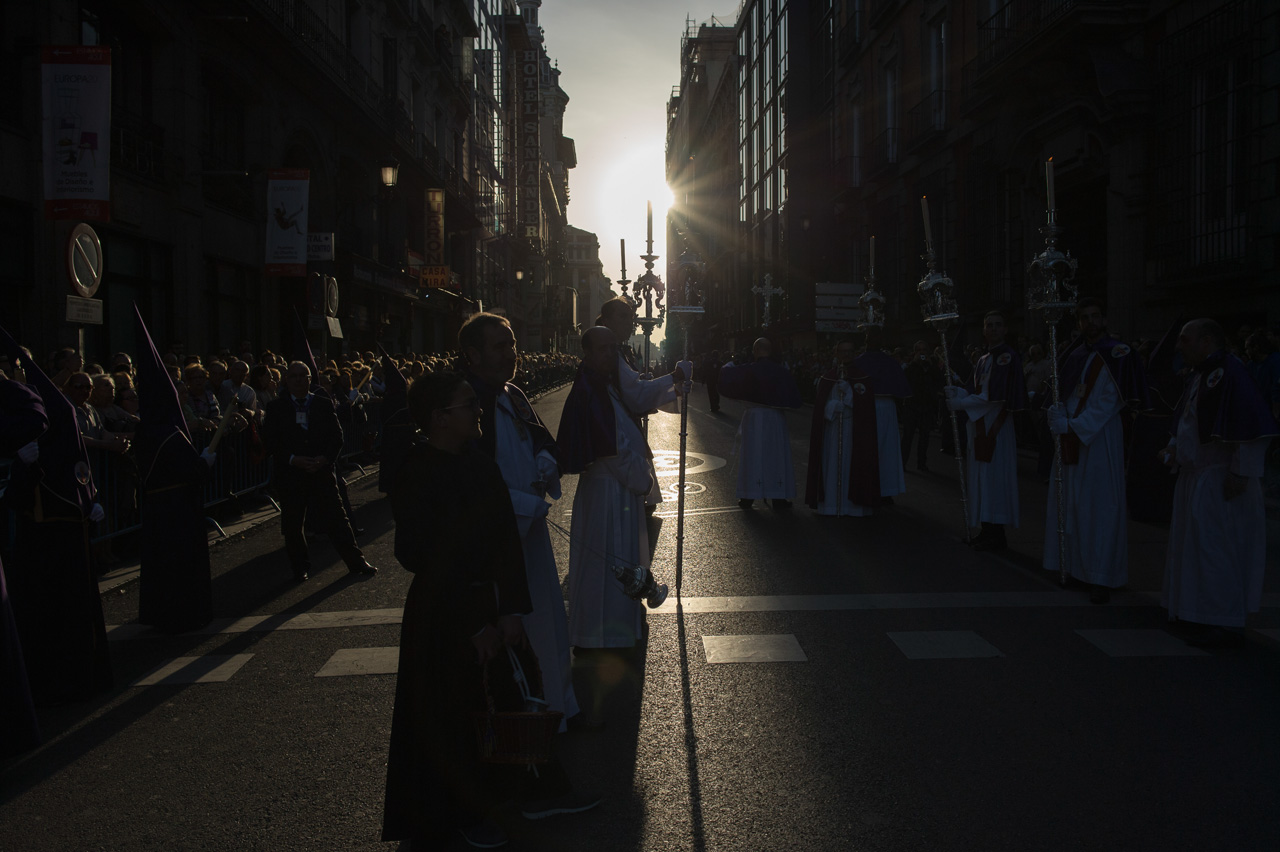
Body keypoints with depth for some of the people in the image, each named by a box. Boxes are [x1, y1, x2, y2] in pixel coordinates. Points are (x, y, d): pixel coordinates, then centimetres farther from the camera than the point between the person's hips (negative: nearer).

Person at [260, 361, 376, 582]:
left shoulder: (324, 405, 6)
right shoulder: (277, 408, 3)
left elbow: (337, 435, 3)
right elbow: (270, 441, -3)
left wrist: (326, 457, -14)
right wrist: (293, 459, -16)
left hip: (322, 471, 0)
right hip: (290, 475, 0)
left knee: (336, 518, 0)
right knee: (292, 524, 7)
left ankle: (356, 561, 9)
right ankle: (300, 567, 23)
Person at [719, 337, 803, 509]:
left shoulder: (749, 370, -10)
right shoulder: (781, 371, -4)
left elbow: (726, 373, -3)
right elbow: (794, 397, 0)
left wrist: (730, 363, 18)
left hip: (754, 417, -1)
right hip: (776, 418, 1)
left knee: (752, 455, 6)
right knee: (776, 456, 8)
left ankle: (748, 497, 8)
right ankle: (779, 497, 11)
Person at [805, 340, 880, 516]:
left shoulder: (863, 377, 3)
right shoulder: (827, 378, 8)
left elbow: (866, 404, -5)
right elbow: (820, 405, 4)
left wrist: (848, 391, -15)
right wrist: (835, 406, -13)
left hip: (854, 429, -2)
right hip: (831, 428, 2)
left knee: (853, 467, -2)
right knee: (831, 466, 1)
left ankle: (853, 505, 3)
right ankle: (830, 503, 6)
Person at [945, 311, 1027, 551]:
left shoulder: (1007, 356, -10)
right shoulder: (983, 359, 16)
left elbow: (996, 395, -18)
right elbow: (974, 391, 15)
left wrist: (961, 403, -15)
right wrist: (957, 392, -7)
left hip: (996, 426, -8)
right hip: (979, 426, 8)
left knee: (994, 478, -5)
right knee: (980, 479, 8)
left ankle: (996, 535, 1)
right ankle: (987, 531, 14)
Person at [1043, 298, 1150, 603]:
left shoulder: (1117, 355, -7)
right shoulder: (1075, 355, 13)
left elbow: (1109, 402, -13)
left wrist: (1073, 426, -17)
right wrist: (1058, 413, -8)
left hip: (1101, 439, -6)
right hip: (1071, 440, 6)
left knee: (1100, 506, -4)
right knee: (1070, 504, 8)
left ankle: (1101, 578, 0)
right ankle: (1075, 567, 18)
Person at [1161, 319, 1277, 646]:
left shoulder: (1230, 373, -19)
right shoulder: (1199, 375, 10)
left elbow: (1251, 426, -23)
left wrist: (1241, 472, -22)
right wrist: (1174, 447, 8)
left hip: (1220, 481, -10)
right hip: (1195, 475, 10)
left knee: (1214, 548, -5)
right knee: (1192, 543, 16)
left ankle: (1221, 623, 3)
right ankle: (1198, 608, 28)